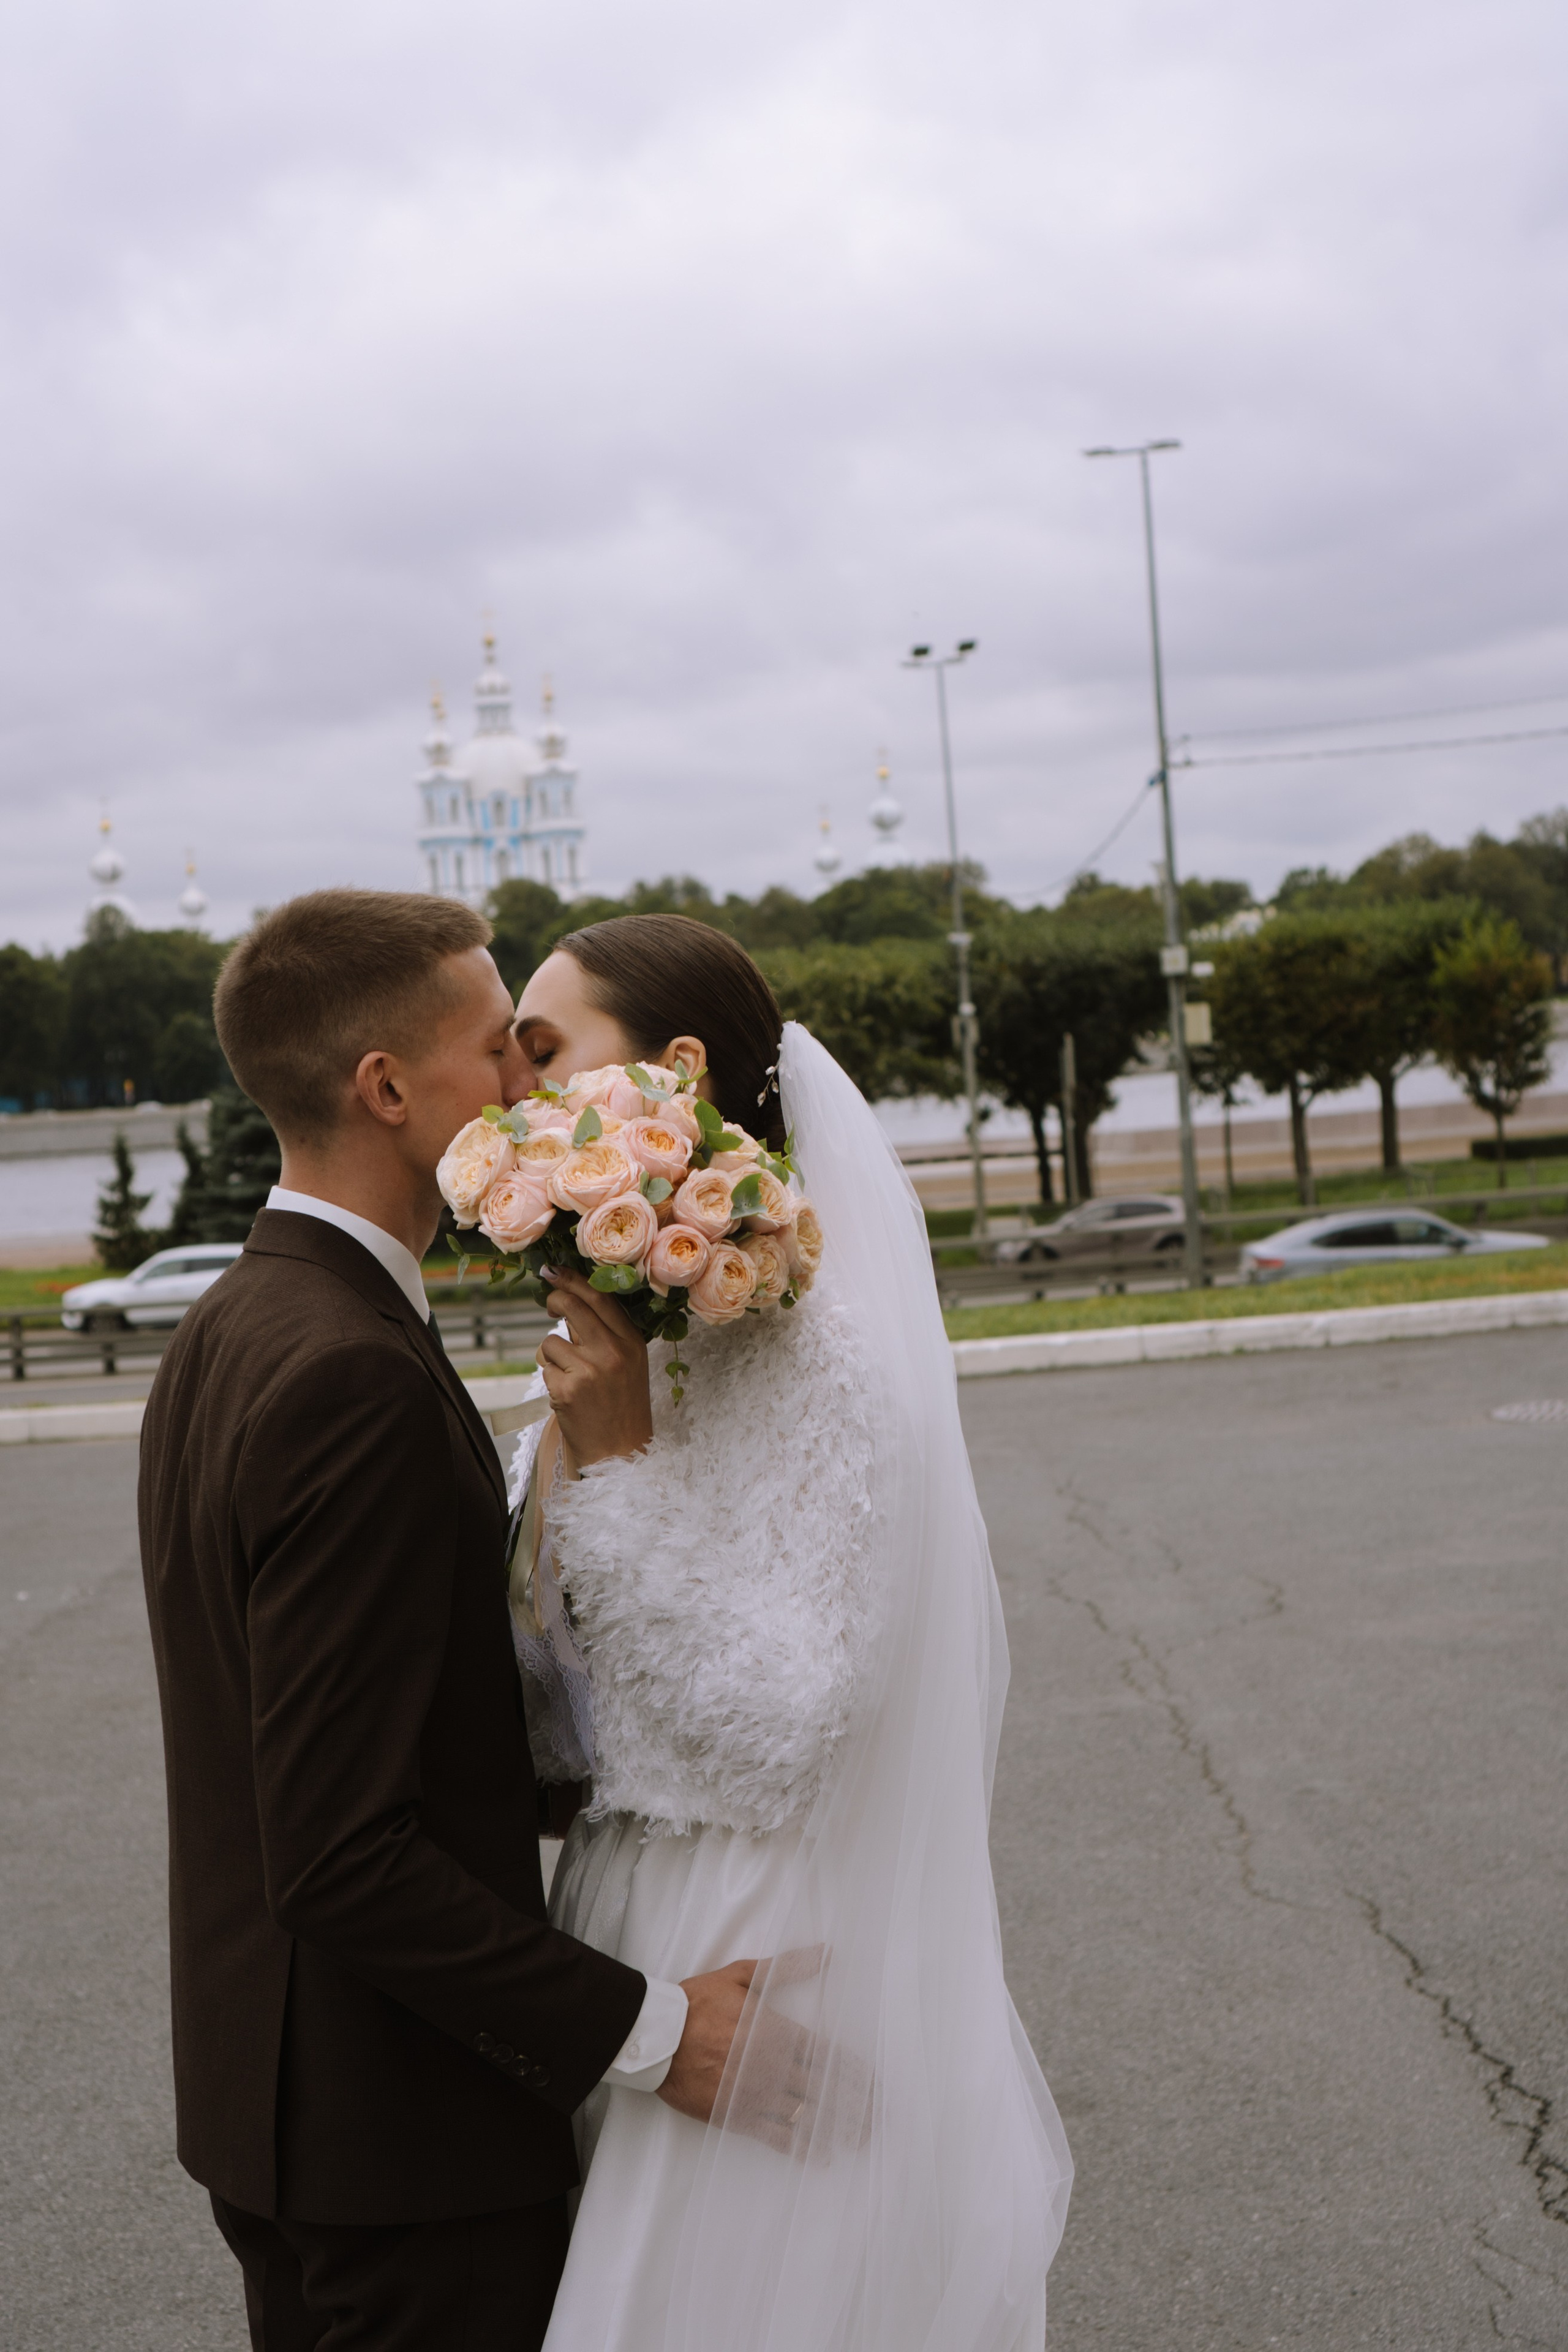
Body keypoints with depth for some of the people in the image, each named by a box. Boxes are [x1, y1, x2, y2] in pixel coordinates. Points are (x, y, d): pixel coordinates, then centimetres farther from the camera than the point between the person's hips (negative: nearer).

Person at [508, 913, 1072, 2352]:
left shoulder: (813, 1353, -19)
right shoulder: (619, 1344, 6)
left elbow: (775, 1746, -22)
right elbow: (571, 1731, 11)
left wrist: (618, 1459, -23)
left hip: (775, 1990, -8)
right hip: (624, 1960, 8)